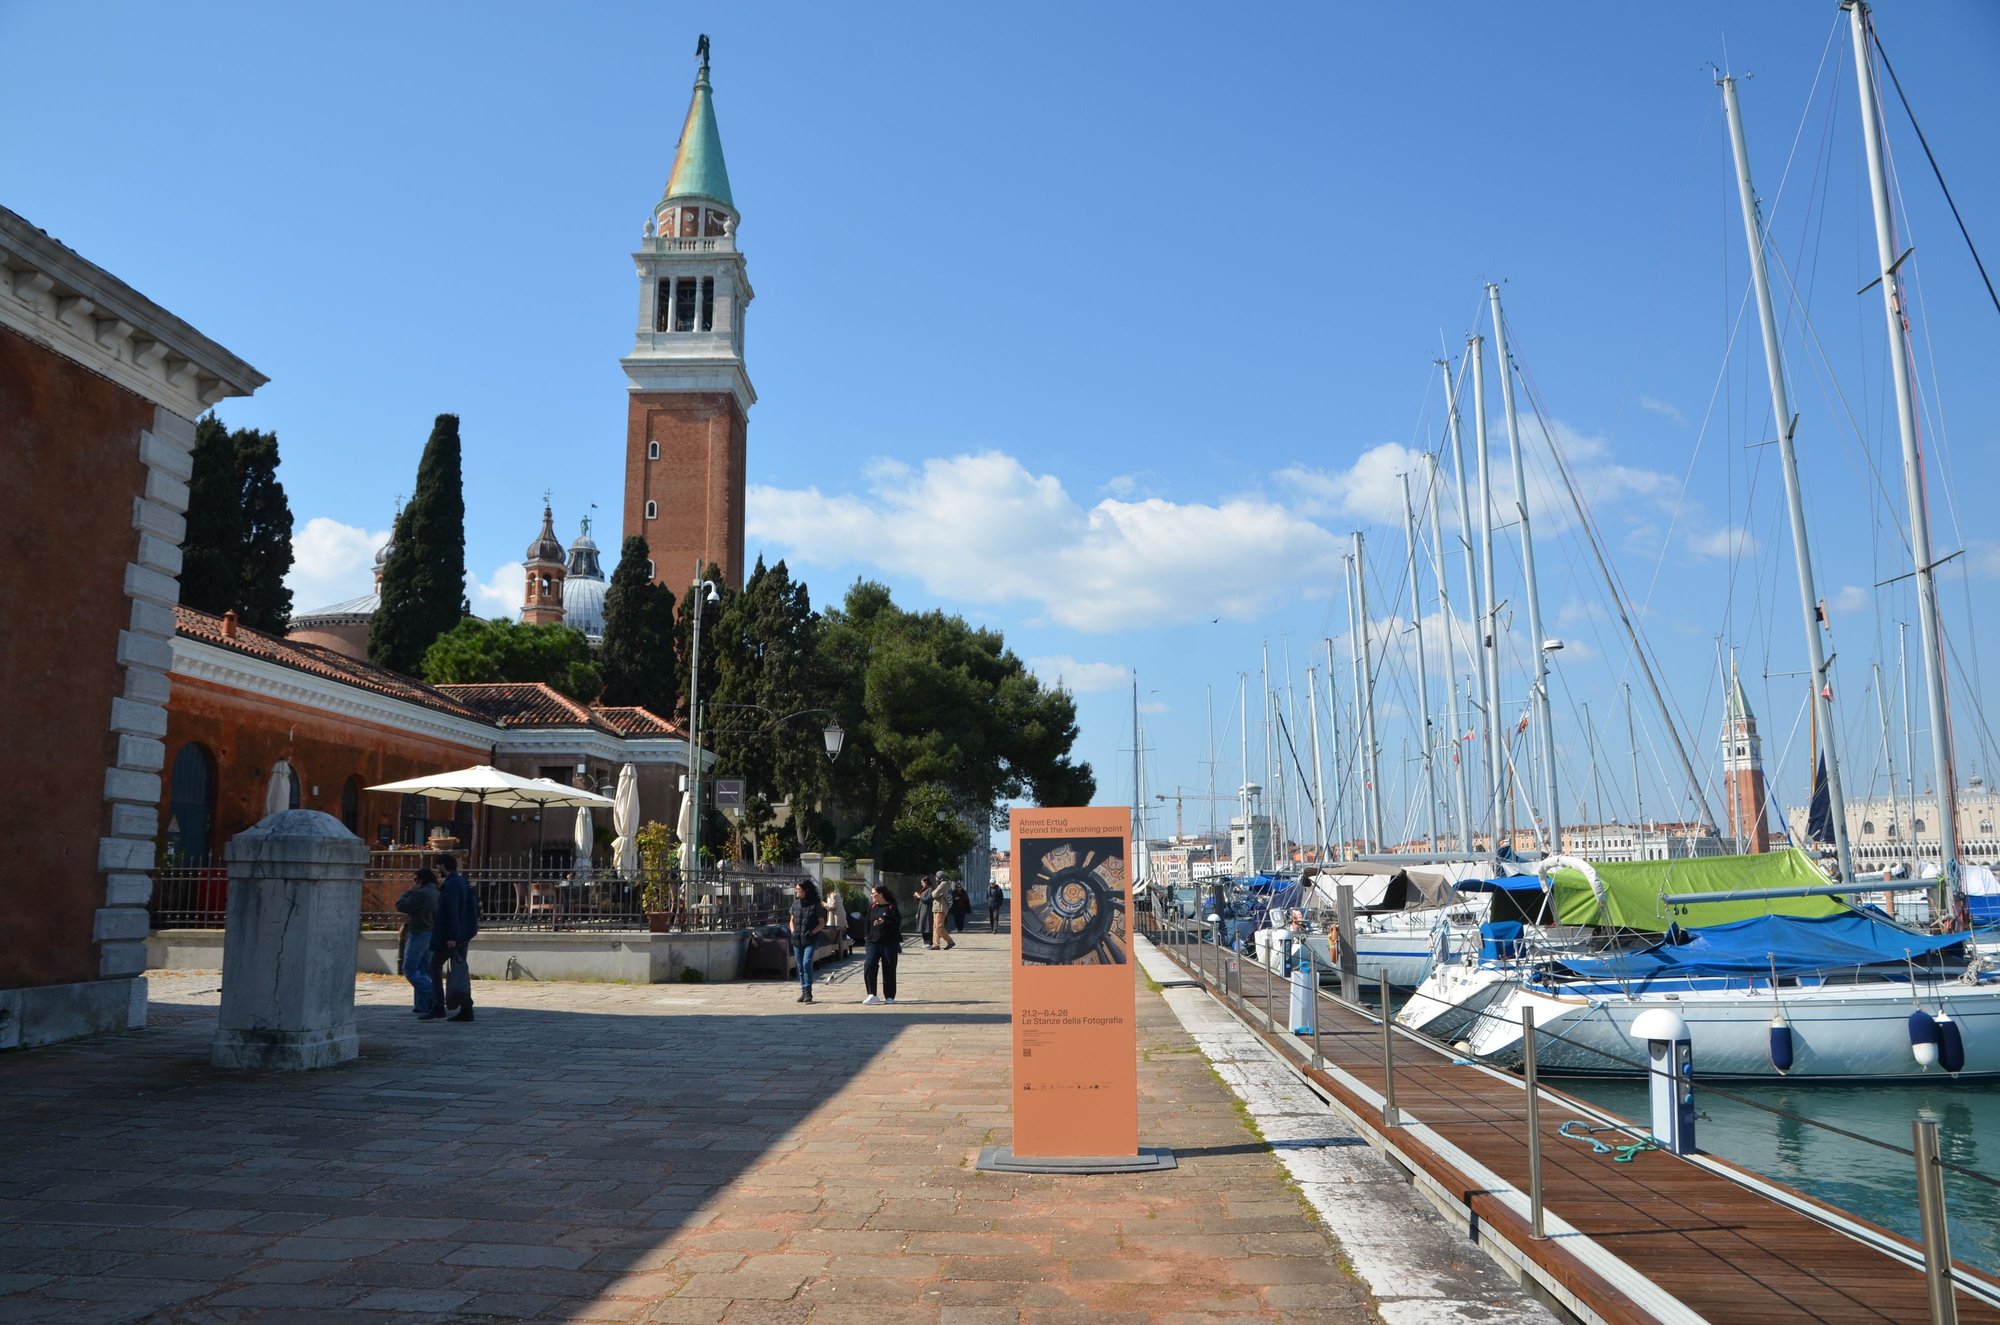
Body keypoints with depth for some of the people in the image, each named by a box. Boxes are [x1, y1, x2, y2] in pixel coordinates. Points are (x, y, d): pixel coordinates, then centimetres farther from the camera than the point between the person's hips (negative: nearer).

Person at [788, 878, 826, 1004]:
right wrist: (793, 932, 2)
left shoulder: (816, 904, -5)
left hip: (810, 940, -5)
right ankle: (803, 992, 19)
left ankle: (808, 992, -10)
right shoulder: (796, 902, 8)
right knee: (800, 966, 9)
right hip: (797, 940, 5)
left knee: (807, 963, -17)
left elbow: (822, 923, -1)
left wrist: (811, 932, -13)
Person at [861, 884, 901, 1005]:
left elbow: (897, 924, -12)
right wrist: (866, 936, 9)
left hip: (889, 943, -4)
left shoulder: (892, 907, -5)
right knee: (869, 967, -13)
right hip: (873, 942, 4)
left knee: (889, 970, 3)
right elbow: (867, 923, 17)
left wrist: (884, 922, -23)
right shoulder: (872, 907, 11)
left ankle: (889, 997, 14)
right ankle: (872, 995, -8)